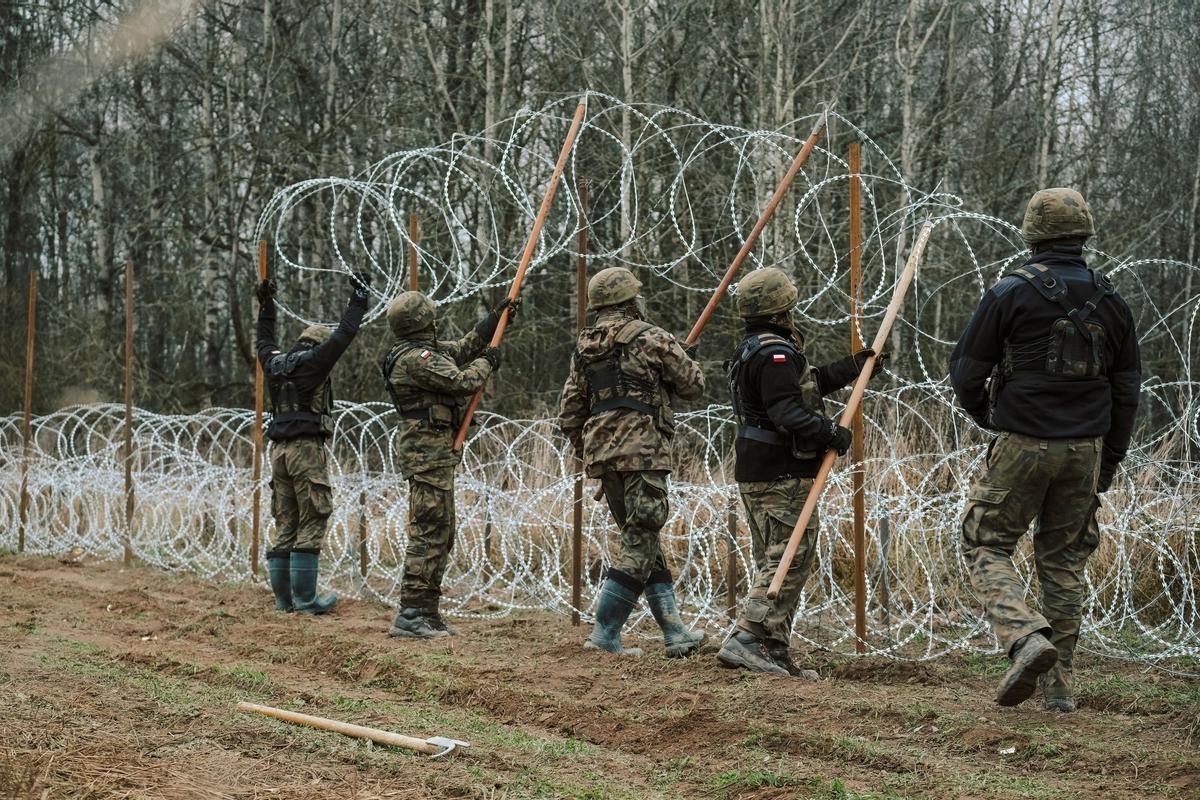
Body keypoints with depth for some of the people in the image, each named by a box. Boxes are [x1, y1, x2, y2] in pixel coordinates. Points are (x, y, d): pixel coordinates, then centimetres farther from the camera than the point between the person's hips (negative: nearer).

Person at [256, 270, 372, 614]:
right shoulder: (312, 362, -5)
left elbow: (264, 342, 35)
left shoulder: (274, 363, 14)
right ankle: (304, 599, -9)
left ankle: (283, 598, 9)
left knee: (285, 524, 9)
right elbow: (343, 336, -10)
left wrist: (266, 306, 44)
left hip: (279, 450, 8)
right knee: (312, 523, -6)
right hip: (307, 448, -7)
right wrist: (359, 298, -2)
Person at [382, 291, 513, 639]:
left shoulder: (423, 351, 14)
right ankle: (409, 616, -13)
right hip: (427, 452, -11)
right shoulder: (417, 358, -17)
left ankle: (428, 613, 16)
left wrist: (495, 318, 25)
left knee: (441, 535, 13)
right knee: (428, 534, -12)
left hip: (434, 453, 11)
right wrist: (487, 363, -1)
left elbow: (463, 348, 27)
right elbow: (462, 382, -19)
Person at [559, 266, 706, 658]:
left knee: (642, 539, 12)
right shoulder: (651, 339, -5)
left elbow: (569, 416, 16)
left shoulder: (584, 348, 15)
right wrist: (665, 374, 22)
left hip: (601, 454, 7)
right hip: (642, 453, -7)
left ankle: (675, 632, 14)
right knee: (639, 543, -4)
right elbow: (694, 384, 3)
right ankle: (605, 633, -8)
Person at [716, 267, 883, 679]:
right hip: (781, 474, -11)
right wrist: (831, 433, -18)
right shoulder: (776, 352, -17)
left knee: (774, 562, 13)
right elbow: (787, 411, -26)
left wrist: (851, 367, 31)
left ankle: (774, 653, 15)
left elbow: (808, 381, 28)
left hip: (755, 472, 11)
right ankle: (744, 640, -16)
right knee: (790, 559, -10)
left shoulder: (751, 348, 18)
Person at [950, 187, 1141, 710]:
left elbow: (966, 371, -4)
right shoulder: (1110, 301, 6)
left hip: (1023, 445, -4)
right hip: (1086, 450, 4)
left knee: (986, 546, 5)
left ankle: (1027, 640, -18)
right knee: (1064, 559, 12)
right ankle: (1059, 683, 12)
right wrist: (1110, 459, 19)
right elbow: (1127, 390, 10)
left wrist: (981, 413, 16)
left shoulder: (1011, 294, -8)